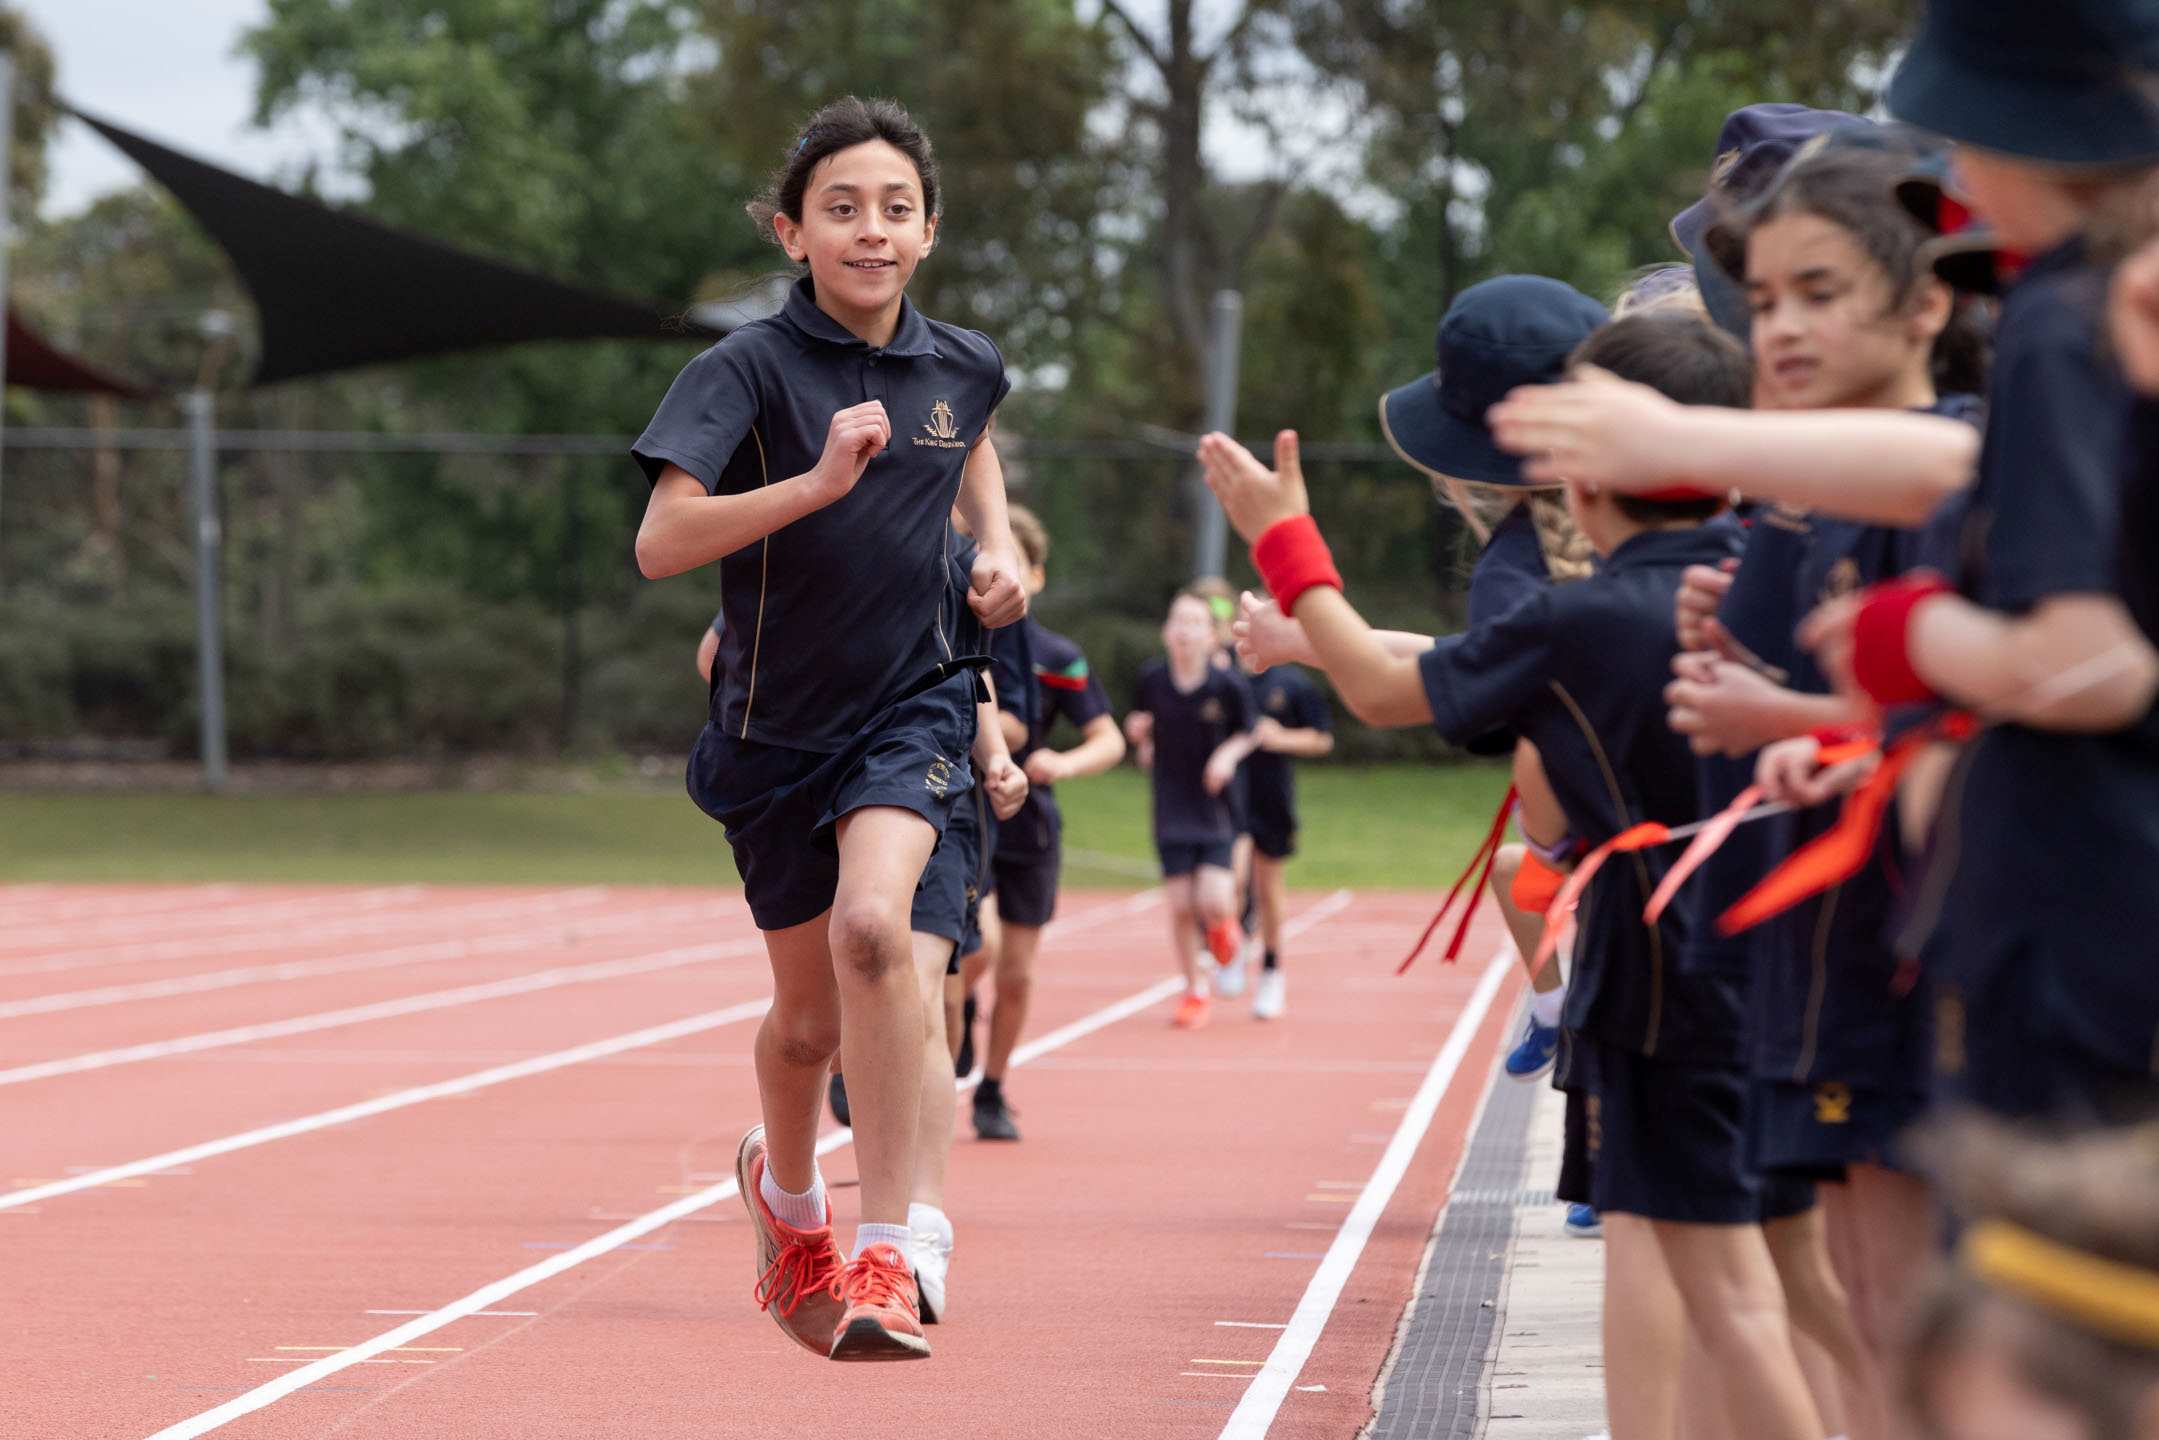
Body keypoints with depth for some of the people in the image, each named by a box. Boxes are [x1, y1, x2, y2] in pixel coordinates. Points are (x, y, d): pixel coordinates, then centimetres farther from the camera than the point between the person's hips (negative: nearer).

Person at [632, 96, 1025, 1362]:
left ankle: (887, 1258, -23)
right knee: (809, 1018, 11)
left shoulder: (962, 365, -2)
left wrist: (997, 543, 8)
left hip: (913, 701, 1)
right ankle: (787, 1192, 46)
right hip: (778, 725, -1)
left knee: (871, 924, -28)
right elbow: (660, 544, -30)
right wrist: (820, 481, -41)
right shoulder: (750, 369, -16)